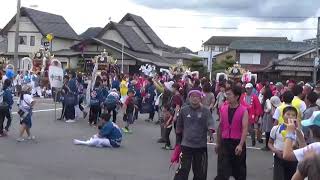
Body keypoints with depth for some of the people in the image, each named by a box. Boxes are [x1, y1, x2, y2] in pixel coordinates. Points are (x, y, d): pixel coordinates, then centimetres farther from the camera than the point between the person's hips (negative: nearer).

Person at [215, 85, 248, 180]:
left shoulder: (243, 110, -9)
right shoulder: (223, 108, 3)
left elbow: (245, 129, -16)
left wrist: (241, 145, -25)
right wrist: (218, 143, 13)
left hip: (237, 143, -3)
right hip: (224, 142, 3)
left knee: (239, 171, 14)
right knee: (222, 171, -2)